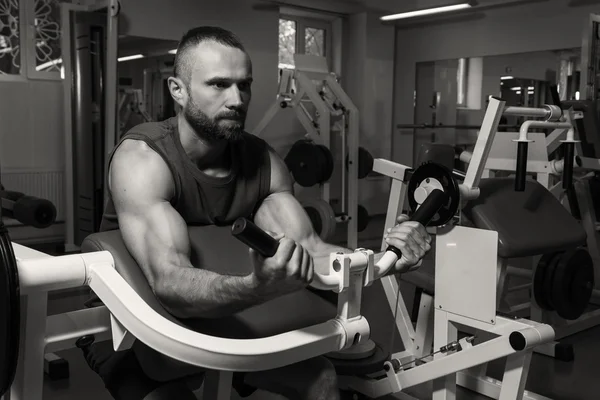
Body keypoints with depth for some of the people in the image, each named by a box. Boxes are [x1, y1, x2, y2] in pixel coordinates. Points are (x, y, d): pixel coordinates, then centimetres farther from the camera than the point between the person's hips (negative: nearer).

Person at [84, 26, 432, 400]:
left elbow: (308, 251, -15)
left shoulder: (263, 160, -8)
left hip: (221, 319, 5)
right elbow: (170, 283, -40)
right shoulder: (142, 156, -27)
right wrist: (258, 288, -59)